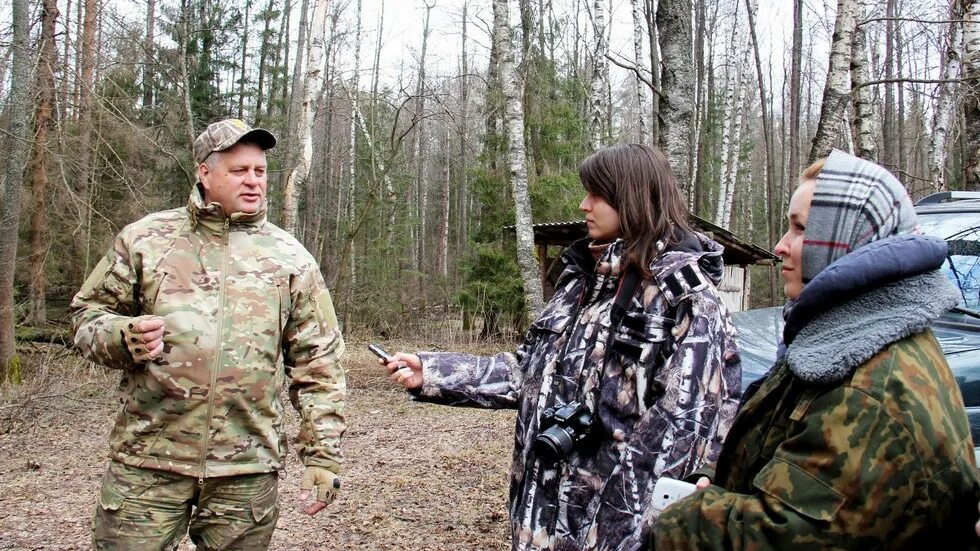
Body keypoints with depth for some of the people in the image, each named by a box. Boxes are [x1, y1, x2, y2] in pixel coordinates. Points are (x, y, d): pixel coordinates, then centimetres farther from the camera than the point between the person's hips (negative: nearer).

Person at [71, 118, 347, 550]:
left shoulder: (290, 257, 6)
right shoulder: (145, 238, 6)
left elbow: (317, 363, 5)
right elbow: (87, 313, 11)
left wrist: (322, 454, 1)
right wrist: (123, 336, -12)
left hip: (248, 470, 1)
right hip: (148, 461, 0)